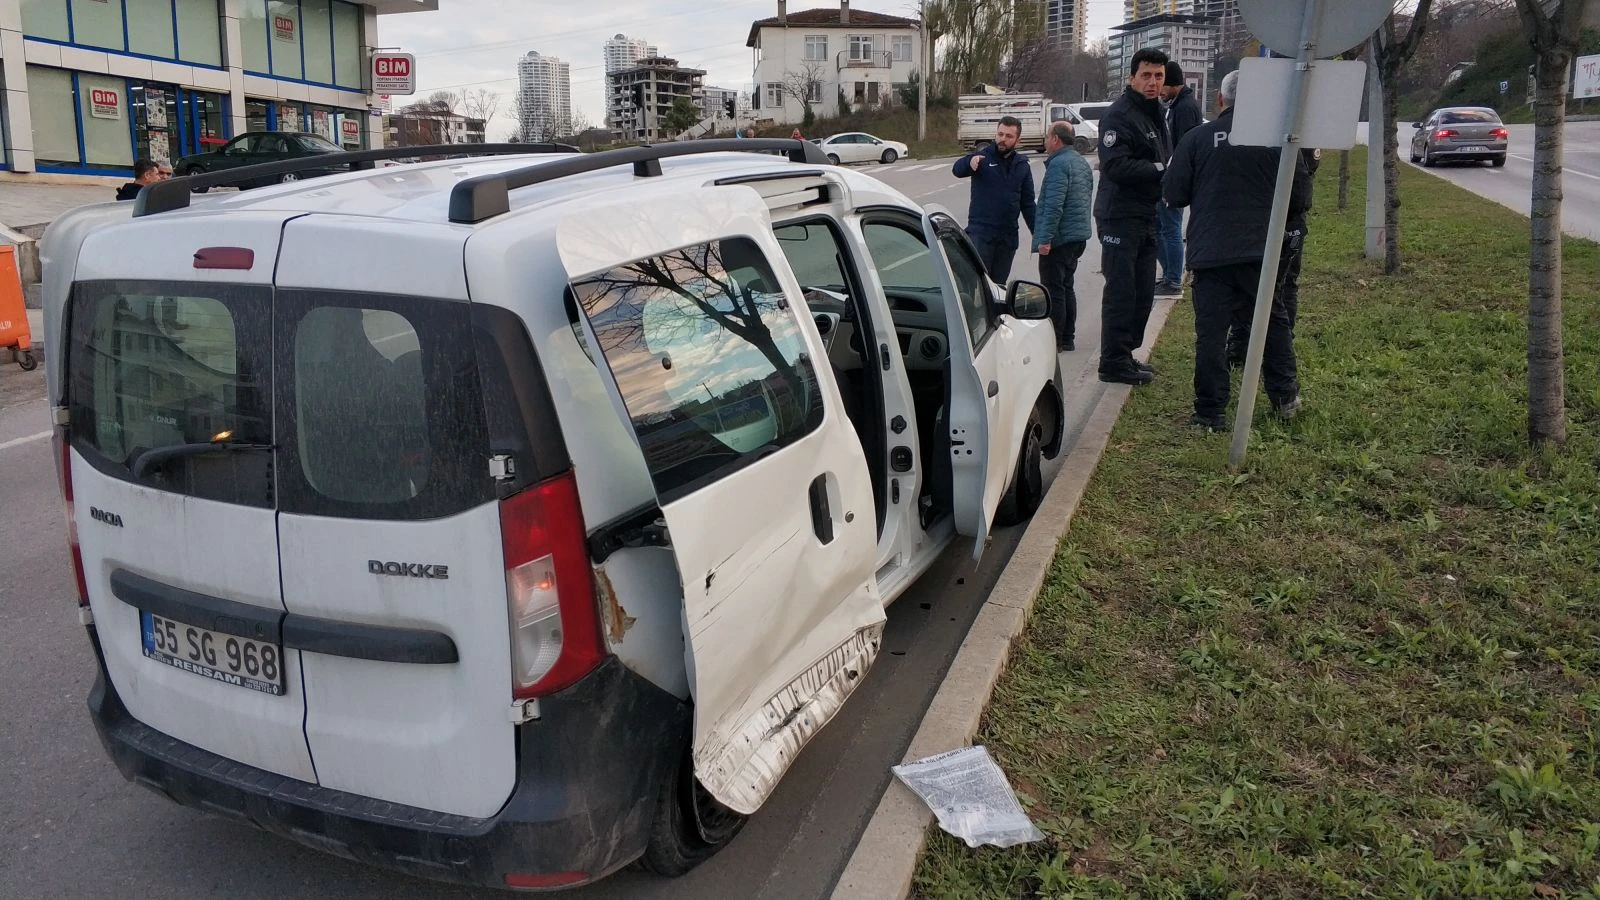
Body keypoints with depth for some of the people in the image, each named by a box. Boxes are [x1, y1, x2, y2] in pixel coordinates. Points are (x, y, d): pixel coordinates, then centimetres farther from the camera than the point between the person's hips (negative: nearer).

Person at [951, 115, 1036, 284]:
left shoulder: (1022, 166, 12)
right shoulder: (983, 157, -1)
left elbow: (1028, 203, 16)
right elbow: (957, 170, -20)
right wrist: (970, 162, -43)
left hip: (1008, 237, 4)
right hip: (980, 233, -4)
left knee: (999, 284, 11)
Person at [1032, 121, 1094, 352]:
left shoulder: (1058, 164, -17)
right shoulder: (1082, 162, 15)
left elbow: (1054, 205, -24)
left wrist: (1045, 238, -24)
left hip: (1059, 238, -10)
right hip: (1079, 235, 10)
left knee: (1053, 289, -4)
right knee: (1066, 286, 16)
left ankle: (1054, 340, -2)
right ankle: (1068, 339, 20)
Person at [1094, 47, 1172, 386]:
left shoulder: (1155, 114, 18)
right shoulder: (1119, 115, -13)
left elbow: (1164, 160, 24)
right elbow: (1116, 165, -25)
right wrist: (1160, 170, -23)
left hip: (1145, 215, 10)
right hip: (1120, 216, -10)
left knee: (1143, 291, 13)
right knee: (1121, 290, -7)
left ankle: (1125, 354, 24)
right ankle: (1114, 362, 1)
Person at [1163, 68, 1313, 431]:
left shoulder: (1196, 138, -4)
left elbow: (1174, 194, -1)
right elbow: (1301, 197, 5)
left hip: (1210, 254, -1)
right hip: (1261, 252, 2)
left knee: (1210, 333, 2)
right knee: (1274, 323, 18)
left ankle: (1209, 413, 3)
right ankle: (1285, 397, 25)